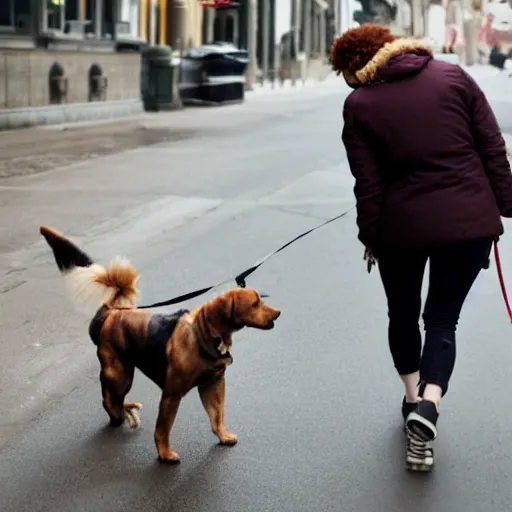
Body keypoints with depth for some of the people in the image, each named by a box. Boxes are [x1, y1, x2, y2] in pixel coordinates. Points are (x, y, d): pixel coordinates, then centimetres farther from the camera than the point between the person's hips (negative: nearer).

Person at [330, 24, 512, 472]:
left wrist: (370, 238, 4)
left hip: (402, 227, -1)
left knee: (403, 316, 23)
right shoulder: (452, 75, 3)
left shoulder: (360, 104, -3)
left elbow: (369, 184, -5)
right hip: (470, 221, 1)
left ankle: (414, 400, 35)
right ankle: (428, 406, -13)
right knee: (443, 321, 9)